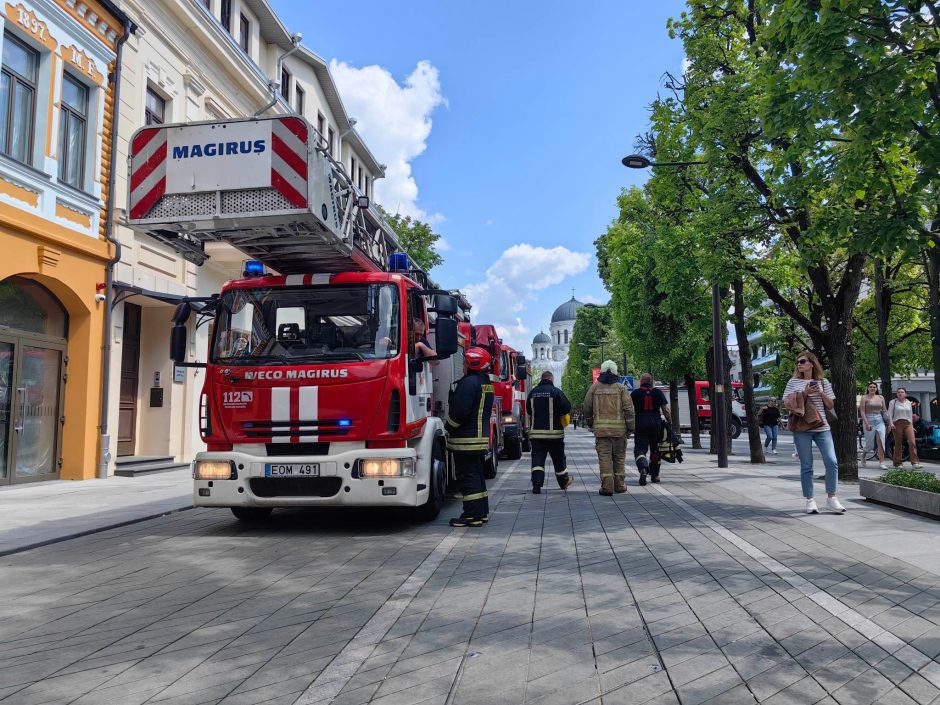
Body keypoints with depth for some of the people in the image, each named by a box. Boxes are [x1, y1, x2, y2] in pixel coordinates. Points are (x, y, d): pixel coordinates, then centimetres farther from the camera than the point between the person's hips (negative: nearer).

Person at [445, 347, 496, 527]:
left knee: (468, 477, -4)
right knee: (477, 475, 17)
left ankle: (473, 515, -2)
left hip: (466, 440, -10)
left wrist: (449, 429, -5)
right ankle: (482, 512, 23)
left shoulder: (469, 382, -17)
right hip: (482, 438, 10)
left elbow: (459, 411, -22)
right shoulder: (486, 383, 15)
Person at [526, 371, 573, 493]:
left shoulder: (533, 392, 6)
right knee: (558, 458, 13)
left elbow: (529, 410, 15)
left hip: (536, 431, 3)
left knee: (537, 457, 1)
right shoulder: (556, 391, -8)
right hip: (554, 431, -3)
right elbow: (567, 407, -10)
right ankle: (564, 481, 29)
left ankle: (536, 485, -10)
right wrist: (557, 413, 9)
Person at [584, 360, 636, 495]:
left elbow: (587, 407, 7)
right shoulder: (621, 388, 0)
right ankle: (619, 485, 18)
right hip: (619, 428, 0)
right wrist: (630, 427, 2)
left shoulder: (594, 387, 3)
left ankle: (607, 487, -6)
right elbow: (629, 409, -4)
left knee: (604, 457, 0)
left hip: (600, 428, 0)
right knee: (619, 457, 13)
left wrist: (590, 424, 21)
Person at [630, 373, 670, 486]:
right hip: (656, 424, 2)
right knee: (655, 450, 14)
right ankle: (655, 475, 21)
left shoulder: (635, 393, 2)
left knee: (640, 449, -1)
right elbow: (666, 409, 2)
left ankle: (643, 468, -28)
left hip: (640, 425, -2)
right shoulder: (658, 392, 6)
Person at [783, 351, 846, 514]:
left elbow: (831, 405, 11)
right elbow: (787, 404, 1)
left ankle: (831, 498, 6)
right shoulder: (793, 382, 6)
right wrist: (804, 393, -10)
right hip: (802, 429, -2)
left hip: (822, 428, 2)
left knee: (832, 462, -6)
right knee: (806, 466, 2)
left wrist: (821, 393, -5)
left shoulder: (823, 382, 11)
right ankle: (810, 501, 10)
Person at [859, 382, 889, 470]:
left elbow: (885, 410, 14)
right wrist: (866, 424, -16)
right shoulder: (864, 398, -1)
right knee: (870, 443, 1)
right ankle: (864, 454, 33)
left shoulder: (881, 397, 11)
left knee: (881, 441, -8)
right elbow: (862, 411, -8)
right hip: (869, 420, -3)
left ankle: (881, 462, -6)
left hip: (879, 420, 3)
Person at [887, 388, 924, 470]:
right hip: (897, 424, -3)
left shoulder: (909, 403, 16)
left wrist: (912, 425, 20)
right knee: (898, 444, 0)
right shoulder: (893, 402, 5)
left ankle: (915, 463, -15)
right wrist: (891, 423, -11)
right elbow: (889, 414, 0)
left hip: (908, 424, 3)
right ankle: (897, 464, 9)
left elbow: (910, 414, 23)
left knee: (912, 442, -13)